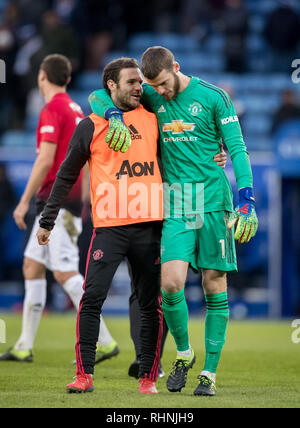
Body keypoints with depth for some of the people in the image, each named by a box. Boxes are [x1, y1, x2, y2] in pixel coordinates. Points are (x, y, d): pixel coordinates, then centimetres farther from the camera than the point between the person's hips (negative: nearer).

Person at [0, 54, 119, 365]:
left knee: (65, 272, -11)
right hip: (70, 197, 10)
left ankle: (104, 341, -14)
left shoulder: (52, 110, -12)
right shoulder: (76, 110, 16)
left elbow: (45, 159, -19)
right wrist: (81, 203, 24)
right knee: (32, 266, 12)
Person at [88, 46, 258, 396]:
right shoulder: (152, 98, 8)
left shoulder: (213, 98, -2)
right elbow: (98, 97, 13)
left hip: (214, 202, -2)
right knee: (171, 282, -13)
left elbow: (237, 149, -2)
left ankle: (210, 372, 9)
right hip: (175, 206, 2)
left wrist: (246, 201, -11)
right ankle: (183, 352, 12)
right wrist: (115, 115, -11)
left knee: (214, 286, 0)